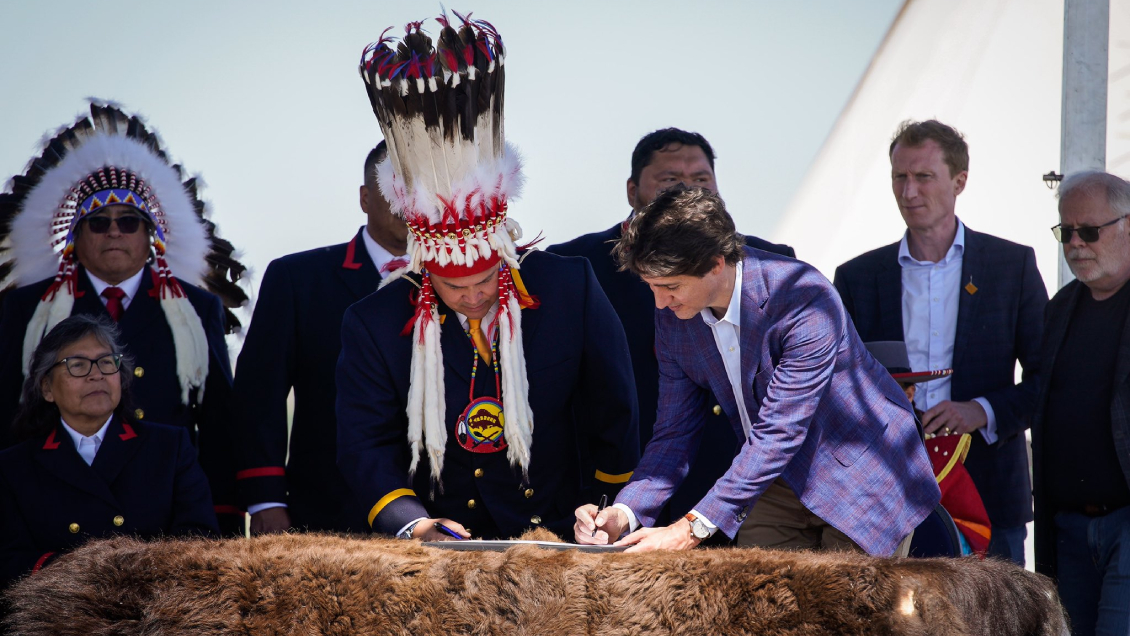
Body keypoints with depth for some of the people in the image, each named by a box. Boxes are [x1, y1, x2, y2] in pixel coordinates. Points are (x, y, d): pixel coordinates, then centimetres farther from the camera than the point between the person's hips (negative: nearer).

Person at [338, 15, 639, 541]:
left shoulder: (569, 287, -2)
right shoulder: (373, 325, -2)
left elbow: (614, 412, 9)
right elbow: (366, 446, -4)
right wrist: (413, 524, -21)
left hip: (561, 537, 0)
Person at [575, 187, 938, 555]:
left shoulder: (805, 300, -30)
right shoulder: (672, 316, -8)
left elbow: (779, 433, -32)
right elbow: (675, 431, -3)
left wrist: (693, 529, -37)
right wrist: (625, 513, -22)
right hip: (778, 480, 5)